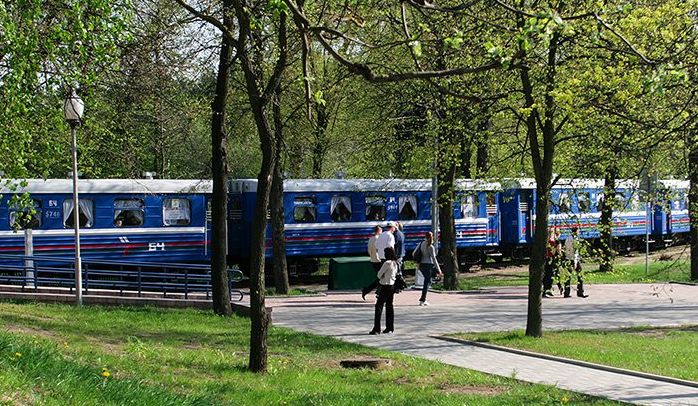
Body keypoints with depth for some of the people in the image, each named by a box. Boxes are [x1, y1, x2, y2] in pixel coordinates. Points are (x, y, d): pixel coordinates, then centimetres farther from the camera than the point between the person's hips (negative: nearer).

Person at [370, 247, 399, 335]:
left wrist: (381, 277, 7)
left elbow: (379, 275, -12)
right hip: (392, 285, 9)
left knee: (379, 306, -6)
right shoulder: (395, 263, 7)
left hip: (385, 286, -9)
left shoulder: (387, 263, -18)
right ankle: (390, 328, 16)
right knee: (389, 306, 14)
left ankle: (376, 329, -9)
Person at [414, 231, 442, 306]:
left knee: (427, 280, 21)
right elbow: (434, 258, -15)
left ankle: (423, 299, 20)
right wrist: (439, 270, -13)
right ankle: (422, 300, -1)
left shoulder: (421, 244, 5)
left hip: (421, 265, 7)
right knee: (427, 282, 0)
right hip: (428, 265, -7)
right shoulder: (430, 247, -13)